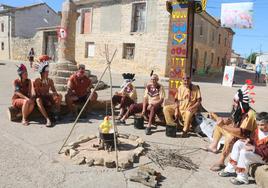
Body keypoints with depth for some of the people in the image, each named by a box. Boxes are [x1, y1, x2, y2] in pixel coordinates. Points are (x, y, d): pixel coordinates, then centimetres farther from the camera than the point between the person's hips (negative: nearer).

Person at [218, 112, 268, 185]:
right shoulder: (258, 130, 1)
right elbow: (253, 139, 15)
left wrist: (253, 148, -32)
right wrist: (248, 141, -7)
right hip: (255, 151, 9)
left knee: (244, 152, -29)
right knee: (239, 143, -2)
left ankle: (242, 178, -15)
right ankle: (230, 170, 2)